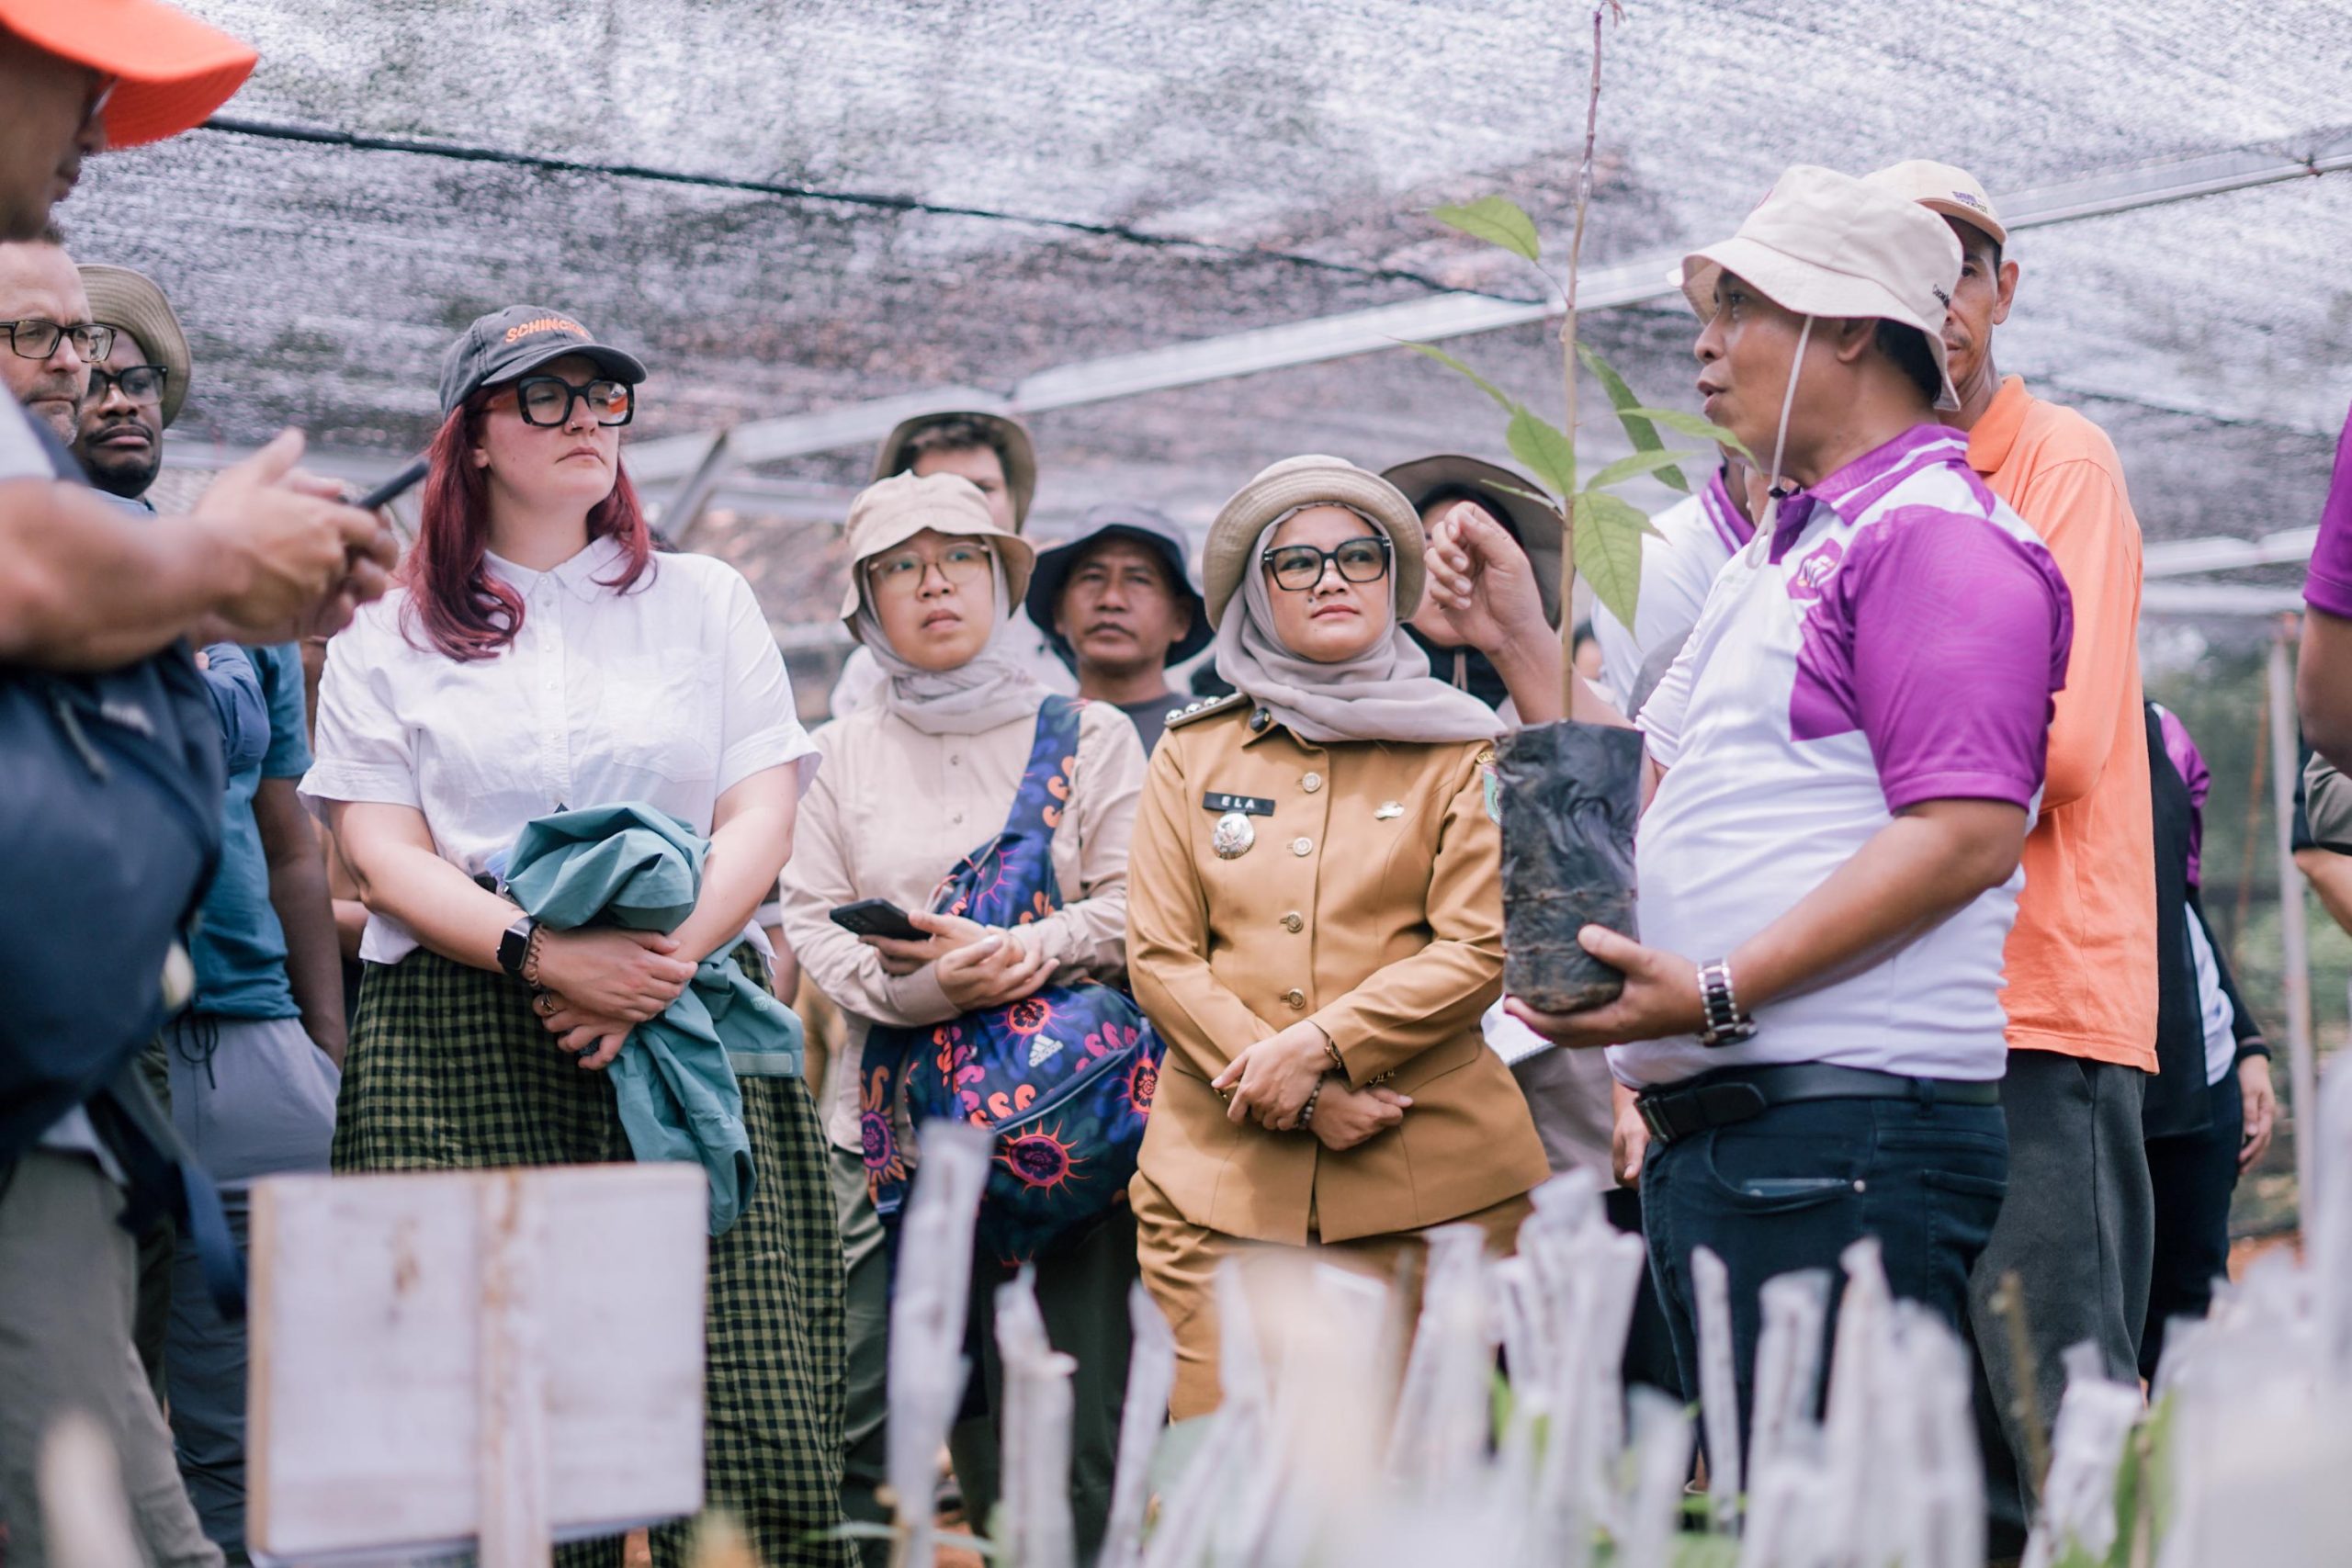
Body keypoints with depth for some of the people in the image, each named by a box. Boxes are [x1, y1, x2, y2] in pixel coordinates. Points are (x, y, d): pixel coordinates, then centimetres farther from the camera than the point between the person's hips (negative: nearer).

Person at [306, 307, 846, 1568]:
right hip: (459, 1048, 0)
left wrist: (659, 962, -10)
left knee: (745, 1416, -11)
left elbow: (761, 815, 8)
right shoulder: (391, 633, 14)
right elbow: (383, 851, 3)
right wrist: (546, 956, -13)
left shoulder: (705, 601, 17)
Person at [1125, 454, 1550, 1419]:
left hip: (1432, 1182, -1)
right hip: (1220, 1179, 1)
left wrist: (1318, 1043, -12)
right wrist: (1302, 1099, -6)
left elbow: (1478, 950, 0)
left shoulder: (1459, 752, 11)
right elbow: (1159, 958, 6)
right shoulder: (1191, 753, 14)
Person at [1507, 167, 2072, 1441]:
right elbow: (1642, 786, 29)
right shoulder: (1782, 546, 24)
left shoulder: (1936, 531, -8)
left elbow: (1967, 836, -19)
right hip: (1707, 1130, 10)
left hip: (1843, 1122, -10)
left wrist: (1718, 993, -22)